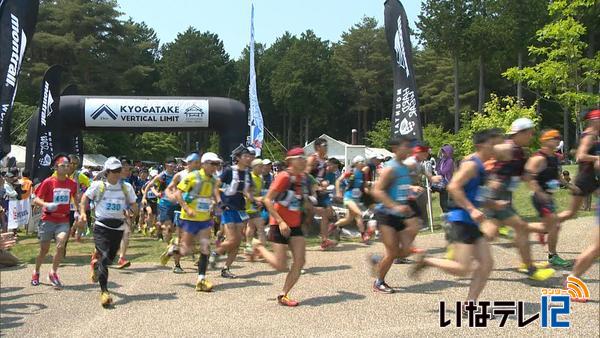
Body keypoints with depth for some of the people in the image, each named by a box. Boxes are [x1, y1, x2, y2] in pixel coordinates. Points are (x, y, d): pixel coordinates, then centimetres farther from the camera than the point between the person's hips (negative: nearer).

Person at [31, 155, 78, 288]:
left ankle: (53, 272, 0)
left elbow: (75, 199, 18)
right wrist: (46, 205, -29)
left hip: (64, 221, 2)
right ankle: (36, 272, 34)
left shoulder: (72, 184, 1)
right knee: (44, 249, 10)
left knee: (61, 246, -19)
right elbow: (36, 200, -10)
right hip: (48, 220, -2)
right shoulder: (48, 182, -8)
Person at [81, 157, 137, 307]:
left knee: (110, 258, 13)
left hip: (118, 227, 3)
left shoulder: (126, 187, 5)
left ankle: (96, 262, 49)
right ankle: (104, 292, -13)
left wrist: (130, 210, -9)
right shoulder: (98, 185, -1)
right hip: (101, 226, -3)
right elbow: (85, 197, 13)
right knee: (104, 257, -15)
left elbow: (134, 204, 12)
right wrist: (83, 212, -1)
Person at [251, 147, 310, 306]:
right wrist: (280, 221, -23)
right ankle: (258, 246, 22)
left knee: (300, 261, -4)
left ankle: (283, 295, 9)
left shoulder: (304, 178, 6)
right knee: (281, 266, -4)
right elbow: (267, 200, -18)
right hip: (280, 225, -7)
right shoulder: (284, 177, -16)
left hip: (295, 225, 7)